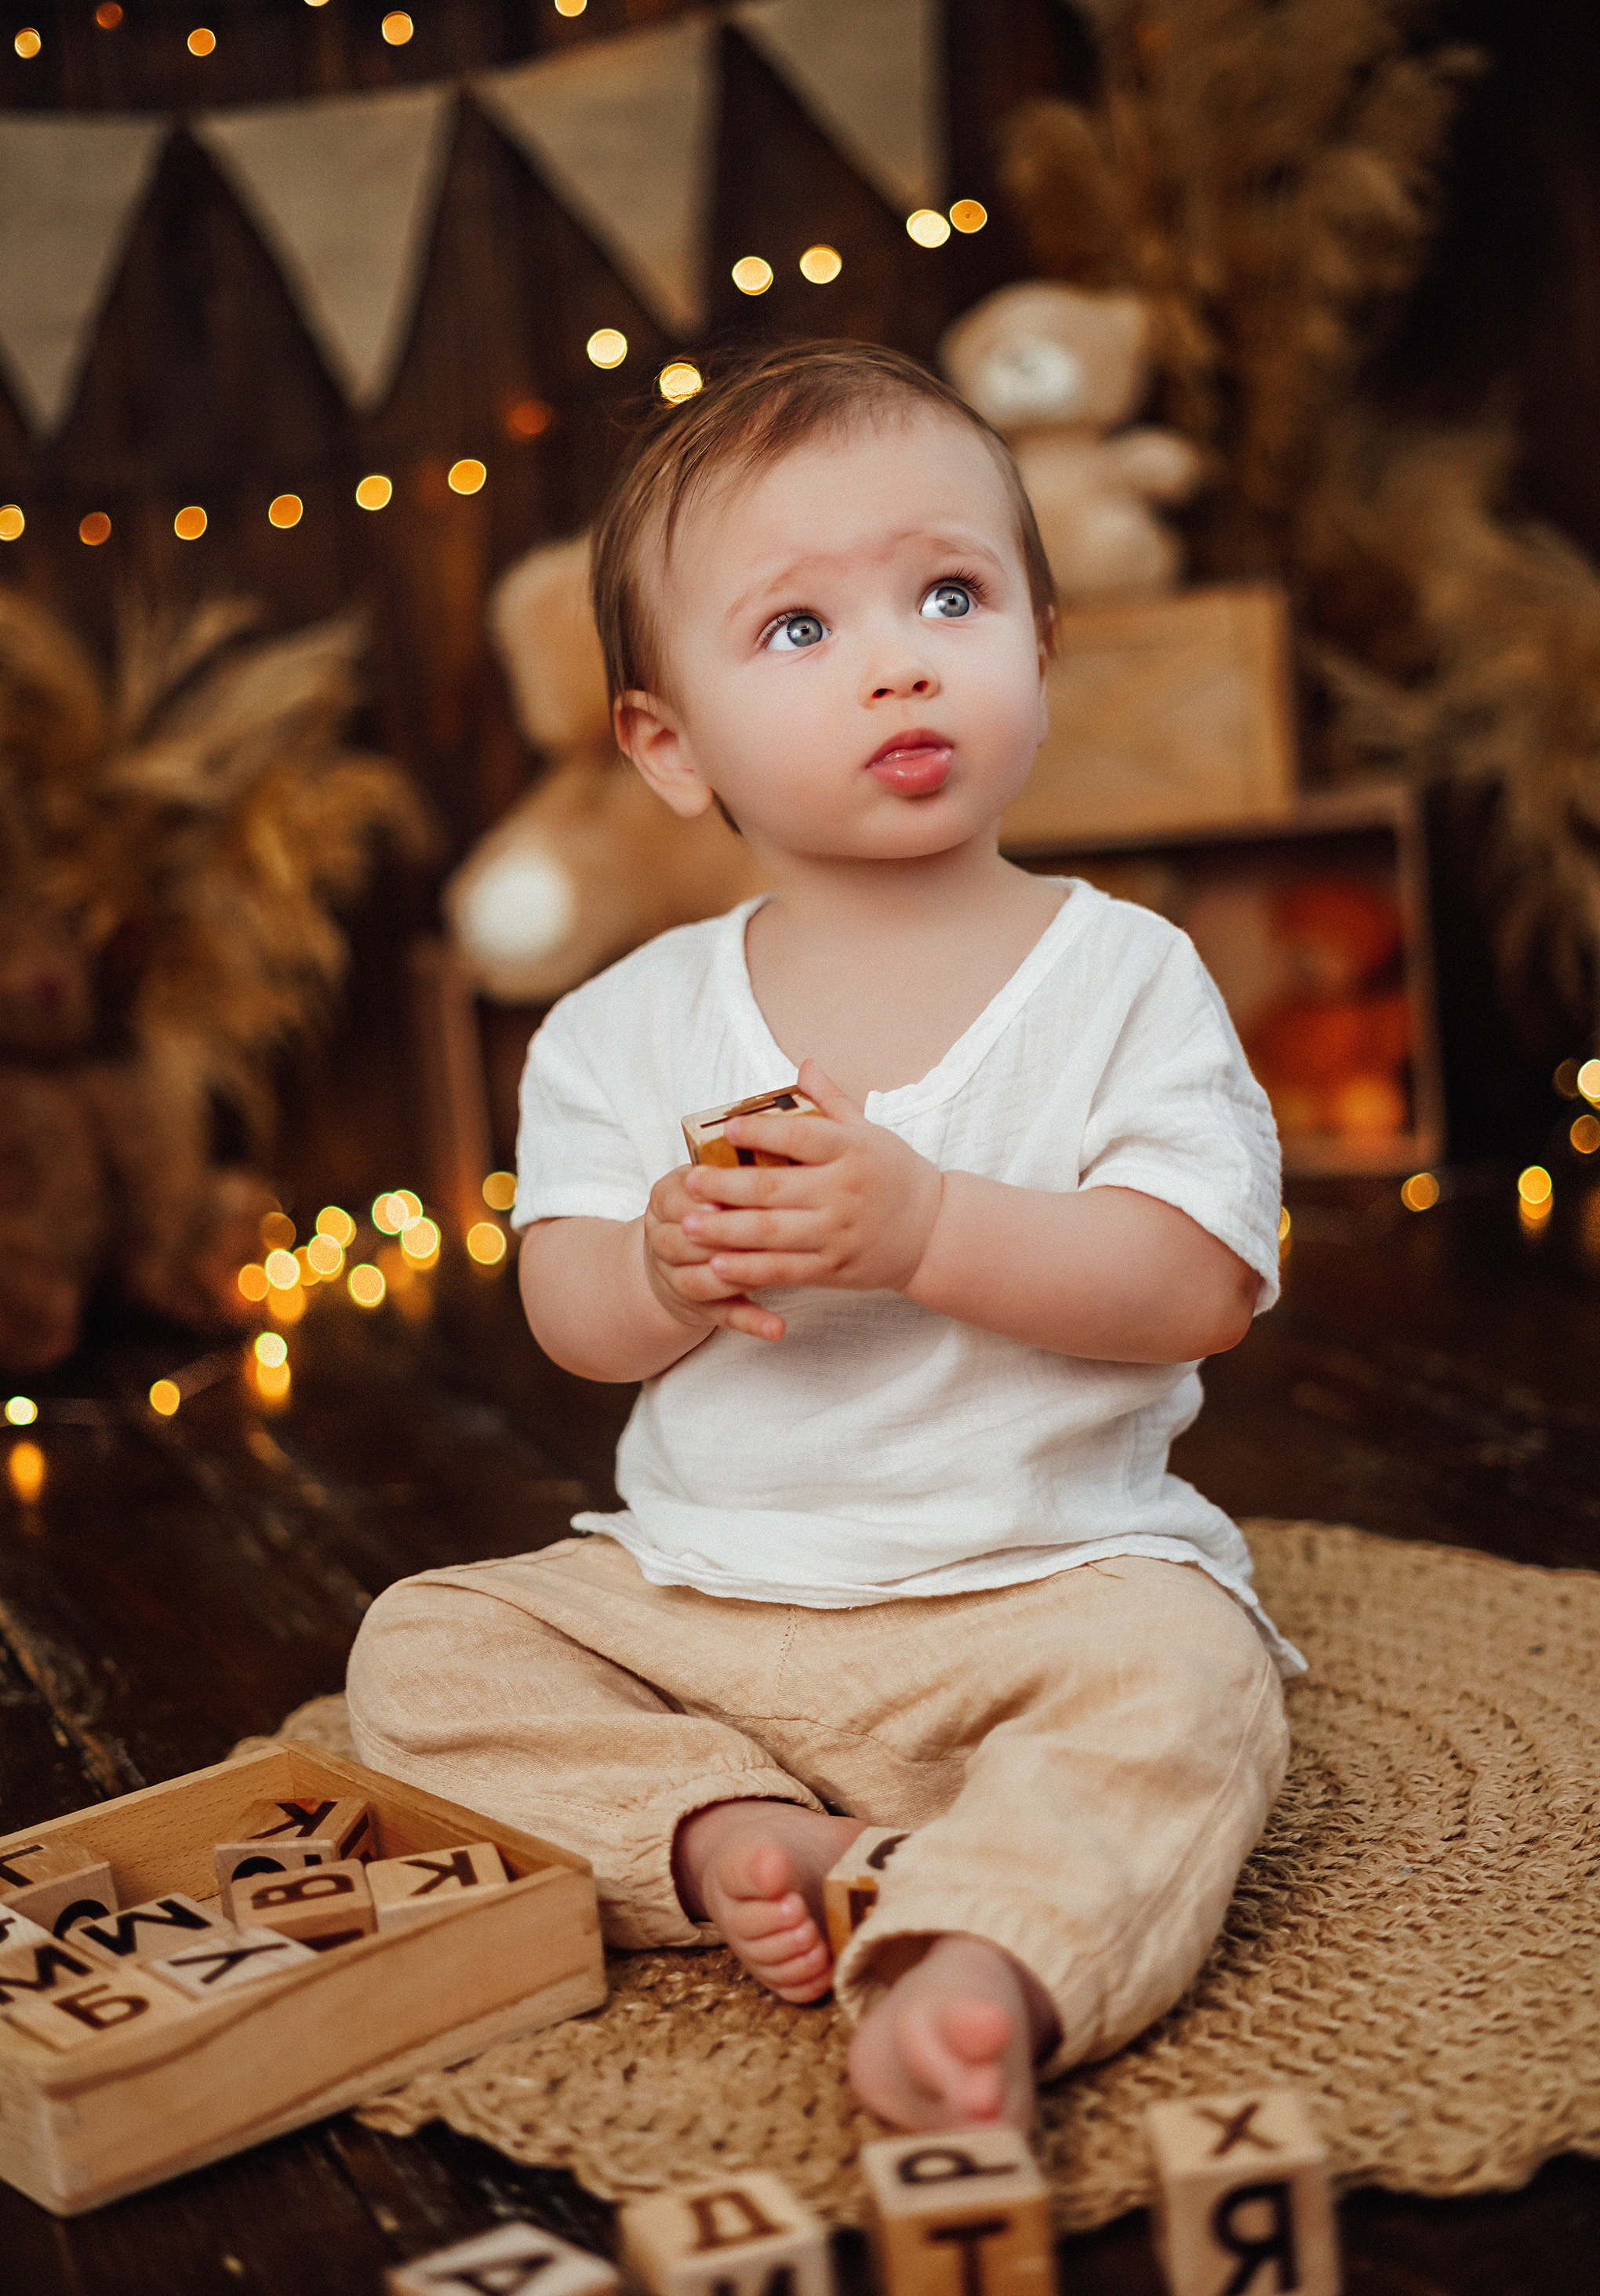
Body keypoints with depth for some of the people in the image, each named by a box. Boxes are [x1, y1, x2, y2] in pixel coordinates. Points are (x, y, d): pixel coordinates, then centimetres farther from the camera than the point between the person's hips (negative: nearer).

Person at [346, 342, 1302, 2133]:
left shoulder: (1122, 978, -7)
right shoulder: (634, 1023, 1)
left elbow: (1200, 1285, -15)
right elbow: (565, 1312, -1)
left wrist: (928, 1227, -29)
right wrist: (660, 1274, -25)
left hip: (1049, 1573, -3)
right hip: (695, 1596, 4)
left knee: (1183, 1685, -30)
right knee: (427, 1649, -7)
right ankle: (722, 1833, -16)